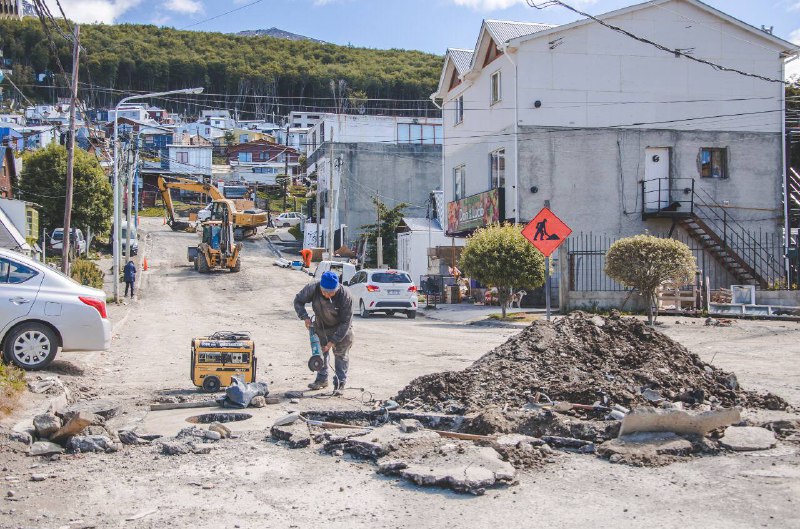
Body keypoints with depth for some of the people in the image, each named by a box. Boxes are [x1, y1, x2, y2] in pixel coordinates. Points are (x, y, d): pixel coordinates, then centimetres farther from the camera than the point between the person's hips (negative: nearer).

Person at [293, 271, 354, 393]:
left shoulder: (345, 295, -36)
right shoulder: (313, 288, -29)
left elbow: (345, 322, -29)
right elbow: (298, 300, -10)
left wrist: (333, 341, -31)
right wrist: (305, 317, -25)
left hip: (340, 328, -4)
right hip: (321, 325, 4)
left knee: (341, 354, -3)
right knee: (320, 351, 13)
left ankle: (340, 383, 6)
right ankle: (322, 379, 29)